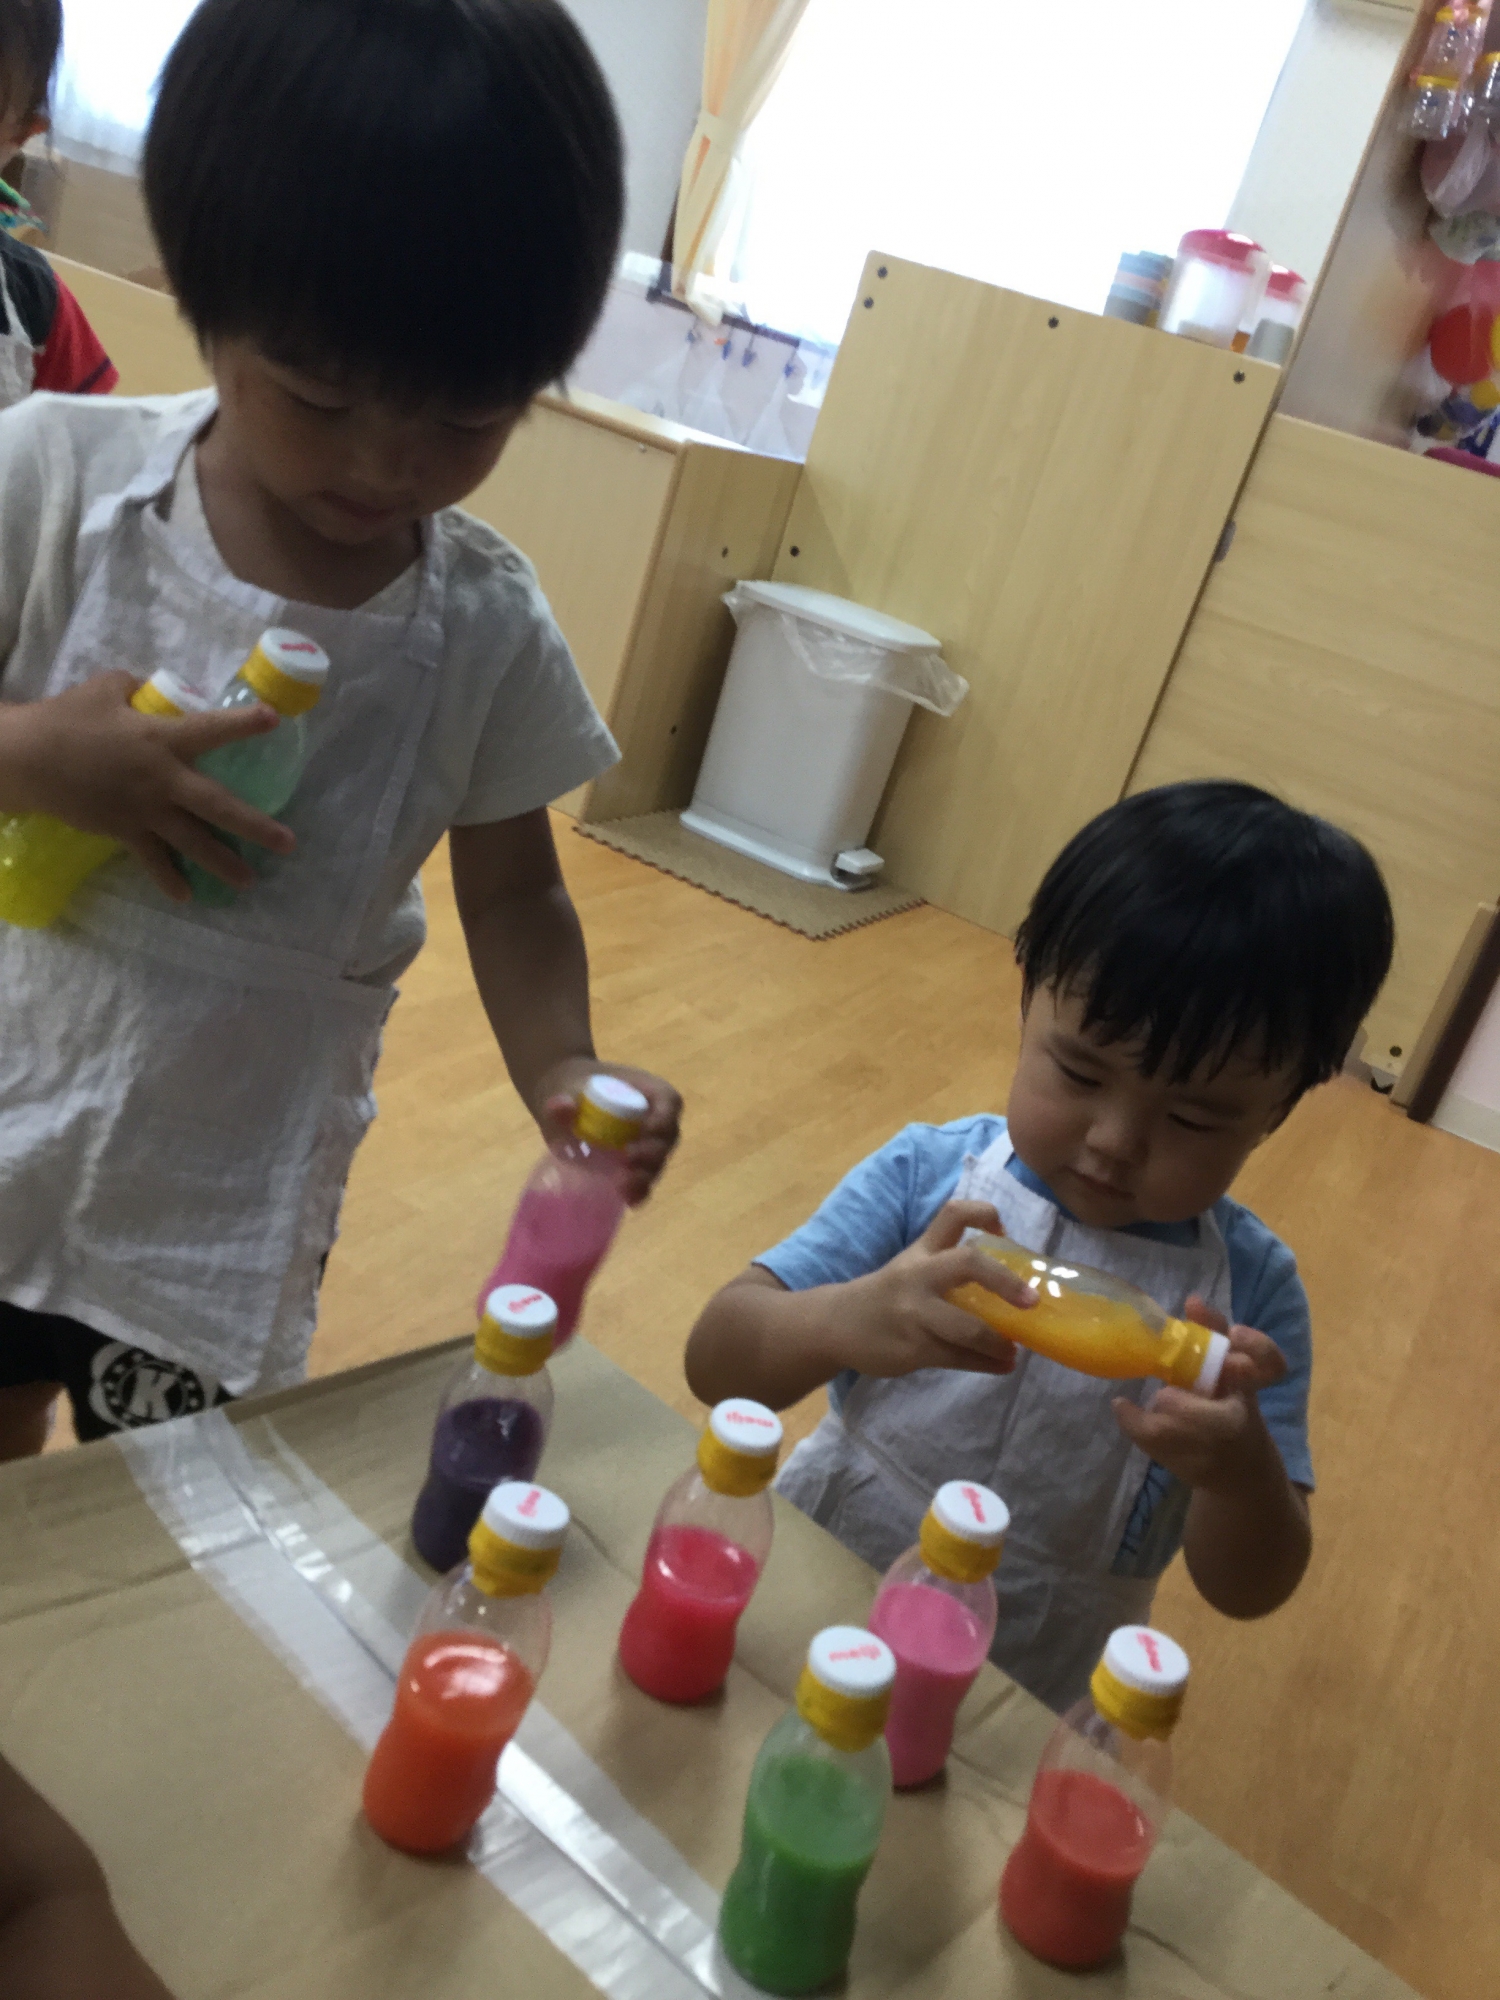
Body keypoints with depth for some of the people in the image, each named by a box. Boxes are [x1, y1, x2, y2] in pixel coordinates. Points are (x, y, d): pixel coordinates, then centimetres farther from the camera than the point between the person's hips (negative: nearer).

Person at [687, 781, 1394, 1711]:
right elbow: (716, 1362, -17)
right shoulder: (928, 1174, -12)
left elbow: (1251, 1589, -8)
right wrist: (849, 1320, -38)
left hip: (1030, 1715, 1)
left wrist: (1239, 1469, -30)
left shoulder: (1251, 1288, -11)